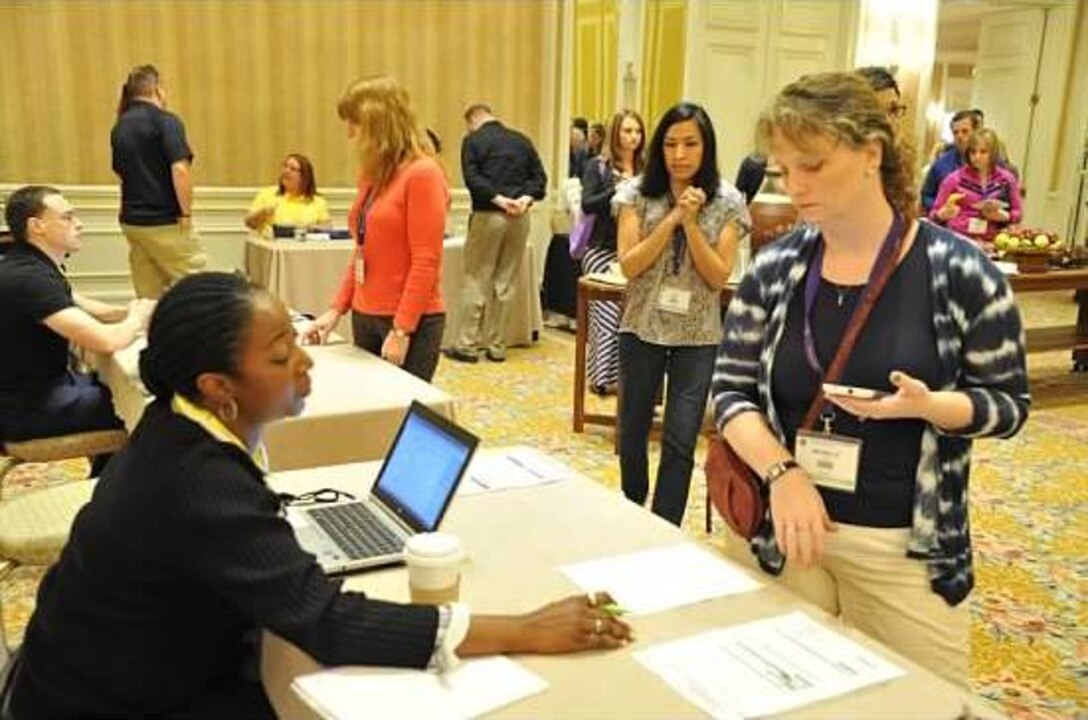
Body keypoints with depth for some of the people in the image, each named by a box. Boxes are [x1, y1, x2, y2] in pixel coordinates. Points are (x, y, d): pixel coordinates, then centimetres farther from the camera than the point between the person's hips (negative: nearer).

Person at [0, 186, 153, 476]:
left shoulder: (34, 265, 5)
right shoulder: (29, 277, -27)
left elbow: (77, 305, 22)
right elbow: (104, 341, -34)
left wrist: (126, 312, 2)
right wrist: (135, 321, -11)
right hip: (25, 408, -10)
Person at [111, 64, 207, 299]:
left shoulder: (120, 127, 12)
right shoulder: (165, 120, -10)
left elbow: (121, 172, 19)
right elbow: (179, 169, -20)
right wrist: (186, 212, -12)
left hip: (132, 221, 7)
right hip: (165, 221, -7)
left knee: (148, 295, 11)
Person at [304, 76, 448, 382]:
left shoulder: (422, 174, -12)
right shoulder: (372, 177, 11)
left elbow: (426, 263, -16)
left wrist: (401, 330, -17)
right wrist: (336, 309, 10)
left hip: (411, 323, -7)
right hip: (365, 318, 7)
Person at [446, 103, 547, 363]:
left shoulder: (473, 141, 1)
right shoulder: (522, 140, 15)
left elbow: (472, 178, -13)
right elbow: (539, 176, 7)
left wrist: (499, 200, -17)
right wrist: (526, 198, -8)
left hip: (488, 215, -4)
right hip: (520, 216, 4)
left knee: (476, 281, 2)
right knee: (505, 282, 8)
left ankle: (467, 346, 3)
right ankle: (497, 346, 11)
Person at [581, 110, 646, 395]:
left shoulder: (644, 168, 9)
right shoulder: (598, 166, 1)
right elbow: (587, 205, -8)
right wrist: (617, 190, -18)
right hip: (602, 250, -3)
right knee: (608, 314, -7)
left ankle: (622, 374, 6)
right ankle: (603, 375, 2)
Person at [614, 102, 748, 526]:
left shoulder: (727, 202, -2)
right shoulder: (639, 193, -2)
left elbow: (719, 276, -7)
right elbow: (628, 265, -9)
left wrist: (691, 223, -17)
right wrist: (672, 219, -16)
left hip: (698, 336, -1)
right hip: (642, 328, 1)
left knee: (680, 442, -3)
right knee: (632, 431, 13)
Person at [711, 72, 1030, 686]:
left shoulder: (959, 271, -10)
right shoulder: (773, 270, -2)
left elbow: (1009, 403, -3)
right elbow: (731, 392, 0)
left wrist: (926, 405, -24)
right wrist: (782, 471, -17)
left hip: (907, 546, -2)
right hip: (779, 530, 2)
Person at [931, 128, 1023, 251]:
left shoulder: (1007, 179, 6)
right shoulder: (955, 178, 0)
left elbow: (1018, 212, 14)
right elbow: (935, 214, 6)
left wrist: (1003, 216, -5)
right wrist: (944, 214, -15)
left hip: (991, 244, 2)